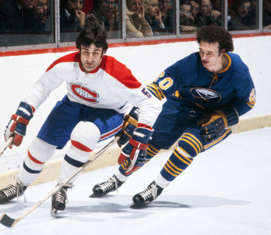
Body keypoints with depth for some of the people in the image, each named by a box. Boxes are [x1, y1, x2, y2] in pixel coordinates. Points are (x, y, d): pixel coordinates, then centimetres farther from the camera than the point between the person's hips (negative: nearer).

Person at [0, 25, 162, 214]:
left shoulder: (116, 74, -36)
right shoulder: (66, 65, -25)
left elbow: (152, 104, -30)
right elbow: (42, 87, -5)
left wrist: (140, 138, -37)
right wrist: (21, 116, -10)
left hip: (109, 113, -4)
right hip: (74, 105, 4)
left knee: (84, 134, -34)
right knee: (43, 143, 3)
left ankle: (63, 188, -16)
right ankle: (21, 185, 33)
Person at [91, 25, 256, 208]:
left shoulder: (238, 72, -29)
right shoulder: (190, 64, -30)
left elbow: (247, 102, -11)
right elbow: (159, 86, -28)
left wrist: (221, 120, -21)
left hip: (218, 115, -2)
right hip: (183, 106, 2)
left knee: (188, 145, -26)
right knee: (151, 142, -2)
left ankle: (157, 188, -8)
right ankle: (118, 179, 22)